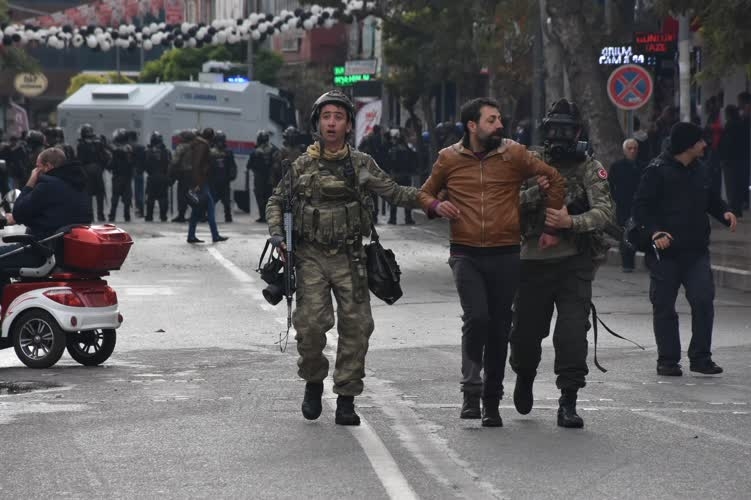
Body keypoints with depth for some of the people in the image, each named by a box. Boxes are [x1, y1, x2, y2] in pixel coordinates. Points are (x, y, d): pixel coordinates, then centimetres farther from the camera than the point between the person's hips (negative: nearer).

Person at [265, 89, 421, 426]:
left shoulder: (361, 164, 6)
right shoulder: (303, 166, 5)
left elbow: (394, 192, 8)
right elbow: (276, 202, 15)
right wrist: (276, 233, -2)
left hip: (349, 258, 1)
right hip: (311, 258, -1)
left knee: (356, 326, -3)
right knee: (311, 323, -11)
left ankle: (346, 399, 6)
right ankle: (313, 382, 16)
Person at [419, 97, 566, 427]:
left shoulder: (513, 154, 2)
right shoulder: (449, 158, 3)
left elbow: (554, 179, 10)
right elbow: (426, 193, 17)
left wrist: (550, 226, 7)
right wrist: (436, 205, -6)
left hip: (505, 255, 1)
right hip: (466, 254, -1)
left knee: (499, 328, 5)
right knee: (476, 317, -20)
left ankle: (492, 402, 16)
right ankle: (471, 390, -7)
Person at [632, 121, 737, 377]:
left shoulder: (701, 171, 10)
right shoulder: (657, 171, -9)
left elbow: (711, 199, 23)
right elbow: (641, 207, -10)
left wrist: (724, 213, 1)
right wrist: (655, 232, -24)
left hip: (696, 251, 5)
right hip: (665, 251, -5)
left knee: (704, 301, -5)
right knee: (664, 307, 3)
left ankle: (701, 357, 5)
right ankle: (667, 360, 14)